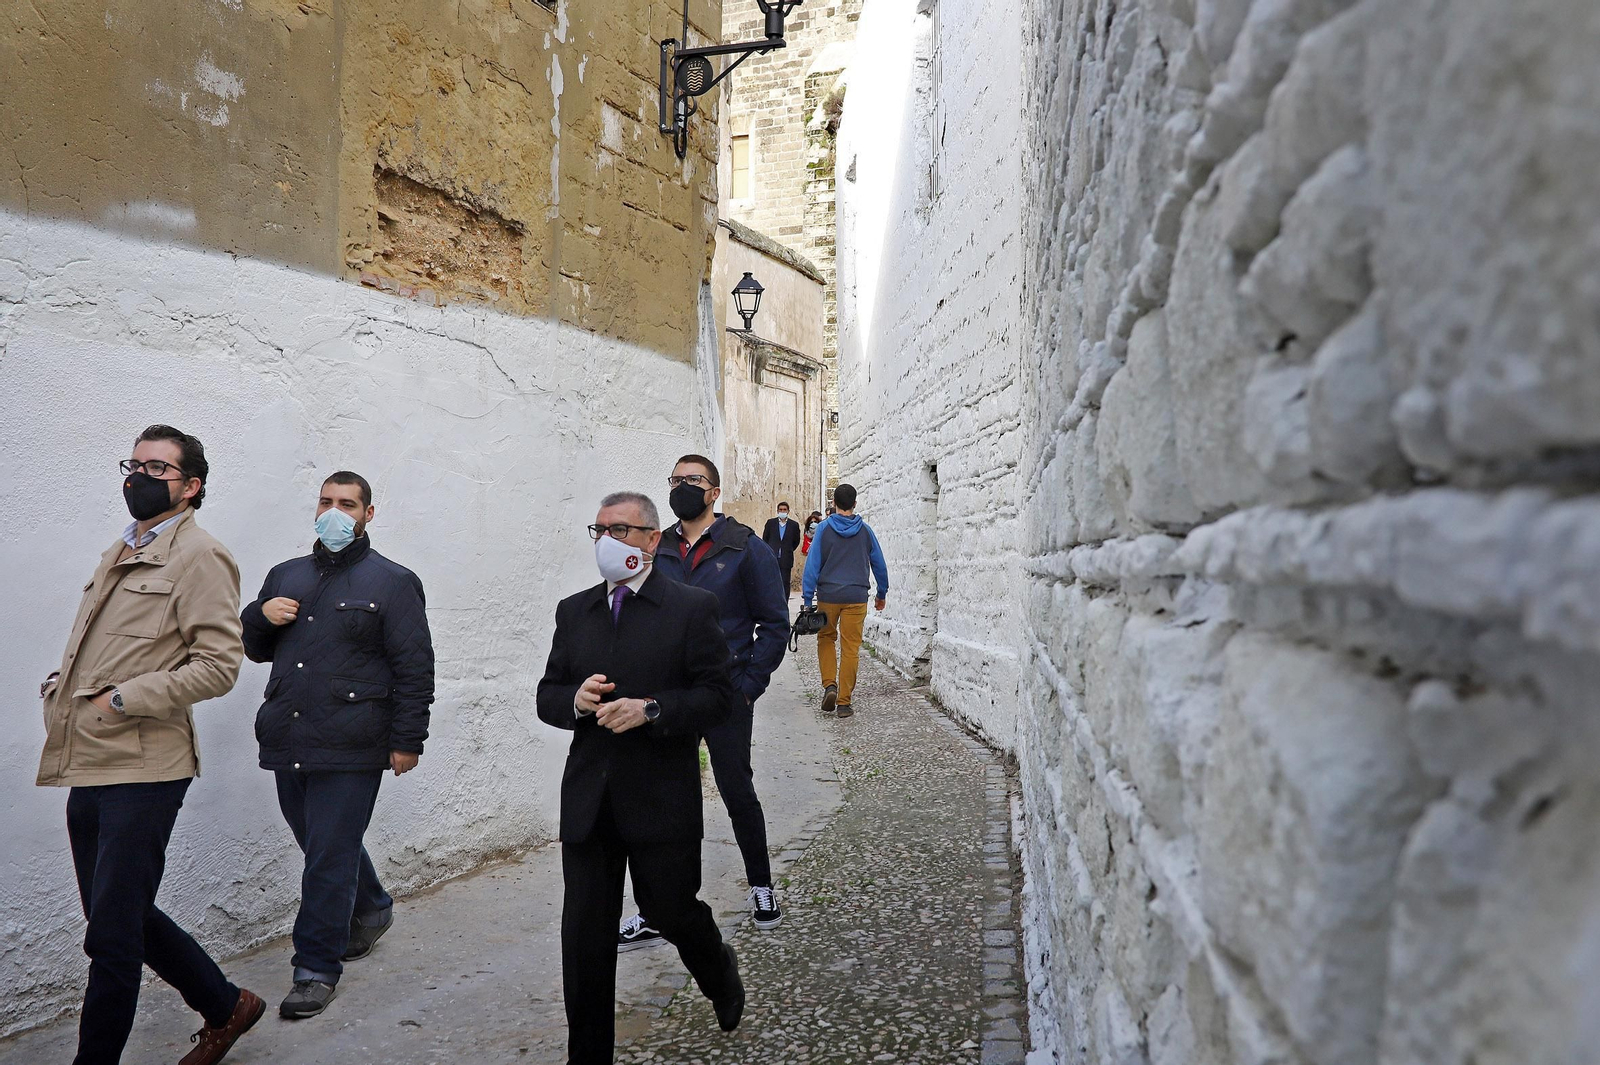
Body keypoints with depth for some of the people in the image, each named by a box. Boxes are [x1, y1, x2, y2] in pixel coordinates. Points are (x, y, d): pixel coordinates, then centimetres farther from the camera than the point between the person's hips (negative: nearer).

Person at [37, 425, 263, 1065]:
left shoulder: (199, 557, -10)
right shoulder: (120, 553, 17)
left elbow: (218, 665, -16)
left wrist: (120, 700, -17)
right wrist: (62, 689, 9)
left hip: (142, 772, -9)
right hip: (87, 767, 9)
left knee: (111, 937, 0)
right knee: (125, 918, 17)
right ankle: (225, 1007, 32)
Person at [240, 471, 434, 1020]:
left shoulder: (392, 582, -2)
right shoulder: (286, 576, 16)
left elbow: (414, 666, -5)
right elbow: (254, 648, 24)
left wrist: (407, 740, -9)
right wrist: (261, 615, 1)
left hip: (350, 749, -6)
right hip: (288, 743, 6)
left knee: (329, 856, -3)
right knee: (325, 845, 17)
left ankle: (316, 968, 10)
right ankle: (371, 910, 42)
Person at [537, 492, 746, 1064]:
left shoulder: (693, 607, -4)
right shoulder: (573, 612, 10)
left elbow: (718, 694, -8)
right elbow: (547, 696, 11)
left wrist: (651, 709, -20)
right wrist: (575, 700, -11)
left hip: (662, 798, -4)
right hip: (587, 799, 4)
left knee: (670, 910, 10)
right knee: (584, 934, 7)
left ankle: (720, 974, 44)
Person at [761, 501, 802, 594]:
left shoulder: (794, 525, 3)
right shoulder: (770, 522, 5)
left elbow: (796, 542, 13)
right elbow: (765, 539, 12)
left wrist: (788, 551, 9)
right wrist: (770, 551, 9)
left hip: (786, 560, 0)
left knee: (785, 585, 1)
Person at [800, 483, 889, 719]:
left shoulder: (824, 528, -2)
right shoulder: (865, 531, 4)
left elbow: (813, 564, -6)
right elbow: (879, 565, 11)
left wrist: (807, 598, -3)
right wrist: (882, 594, 25)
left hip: (828, 596, -1)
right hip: (856, 597, 1)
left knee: (826, 639, 19)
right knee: (850, 648, 5)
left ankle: (829, 685, 2)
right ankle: (844, 702, 6)